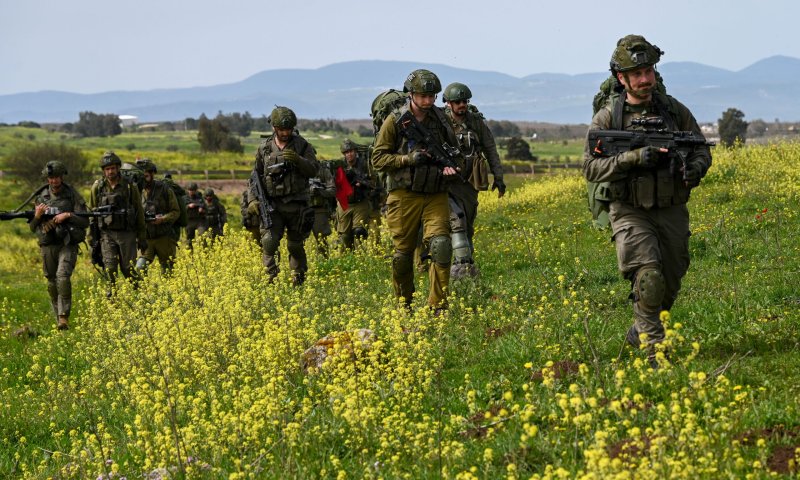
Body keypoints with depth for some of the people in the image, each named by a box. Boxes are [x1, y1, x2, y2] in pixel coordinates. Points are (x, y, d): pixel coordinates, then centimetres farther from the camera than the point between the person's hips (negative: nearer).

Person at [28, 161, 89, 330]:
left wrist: (67, 215, -18)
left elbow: (85, 222, -3)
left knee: (63, 277, -22)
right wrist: (37, 216, -10)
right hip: (48, 245, 4)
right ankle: (58, 316, 22)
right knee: (52, 284, 8)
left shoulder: (73, 195, -1)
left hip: (68, 244, -4)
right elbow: (33, 227, 11)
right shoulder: (41, 197, 8)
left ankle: (64, 316, -20)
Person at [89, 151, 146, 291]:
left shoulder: (130, 186, -3)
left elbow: (139, 212, 4)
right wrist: (91, 236, 6)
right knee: (110, 268, -11)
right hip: (107, 233, 1)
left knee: (128, 269, 1)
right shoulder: (97, 187, 1)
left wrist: (142, 237, 4)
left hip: (127, 233, -1)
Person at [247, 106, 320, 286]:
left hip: (296, 205, 0)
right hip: (272, 205, 0)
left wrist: (297, 160, -21)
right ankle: (271, 278, -11)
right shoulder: (264, 148, 6)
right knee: (269, 241, -17)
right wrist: (253, 199, 0)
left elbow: (314, 170, -5)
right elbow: (256, 176, 12)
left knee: (295, 245, 8)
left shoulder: (302, 145, 3)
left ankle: (299, 280, 24)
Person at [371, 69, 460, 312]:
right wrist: (409, 159, -16)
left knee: (441, 245, -15)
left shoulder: (440, 118, 8)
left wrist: (451, 164, -2)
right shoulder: (395, 121, -3)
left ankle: (438, 306, -11)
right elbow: (378, 159, -3)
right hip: (404, 196, -2)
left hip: (435, 196, 2)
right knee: (402, 254, 5)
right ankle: (403, 306, 23)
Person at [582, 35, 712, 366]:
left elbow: (701, 148, 9)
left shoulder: (674, 110, 3)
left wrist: (695, 168, -16)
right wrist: (633, 157, -24)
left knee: (669, 287, 11)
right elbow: (591, 168, -10)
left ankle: (639, 332, 37)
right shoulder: (607, 118, -5)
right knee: (648, 280, -22)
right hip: (631, 214, -4)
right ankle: (655, 352, -15)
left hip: (672, 212, 4)